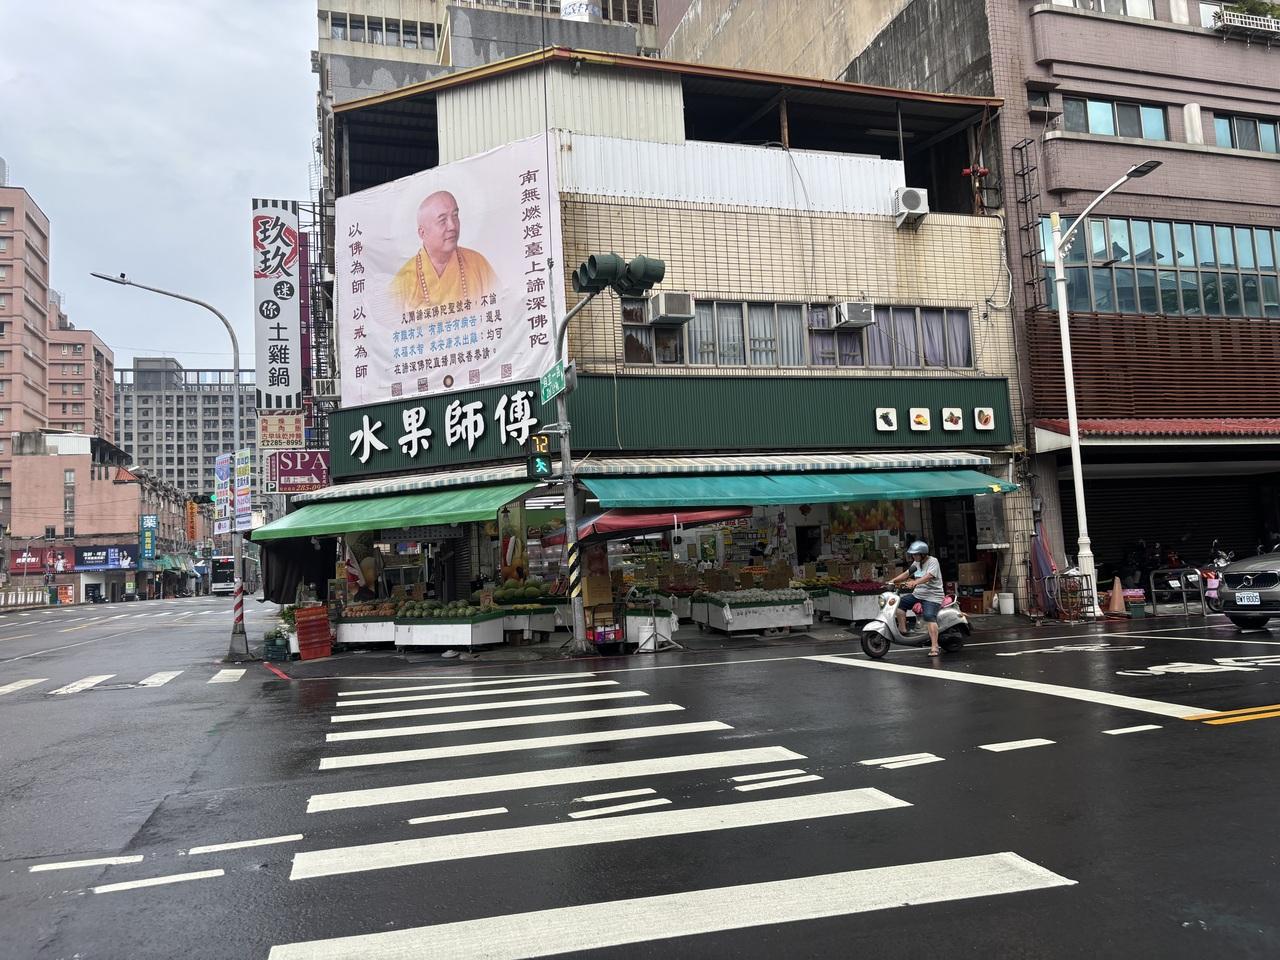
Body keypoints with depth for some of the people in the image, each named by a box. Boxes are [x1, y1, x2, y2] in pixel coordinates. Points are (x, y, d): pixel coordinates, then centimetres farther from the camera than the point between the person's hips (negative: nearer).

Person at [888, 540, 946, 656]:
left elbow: (928, 576, -27)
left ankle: (934, 647, -31)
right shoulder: (917, 563, 15)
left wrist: (915, 582, -42)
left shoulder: (933, 561, -11)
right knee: (900, 603, -1)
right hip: (917, 594, 9)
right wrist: (893, 580, 1)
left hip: (932, 597, -9)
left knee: (929, 617, -26)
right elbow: (906, 573, 14)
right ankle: (902, 630, 4)